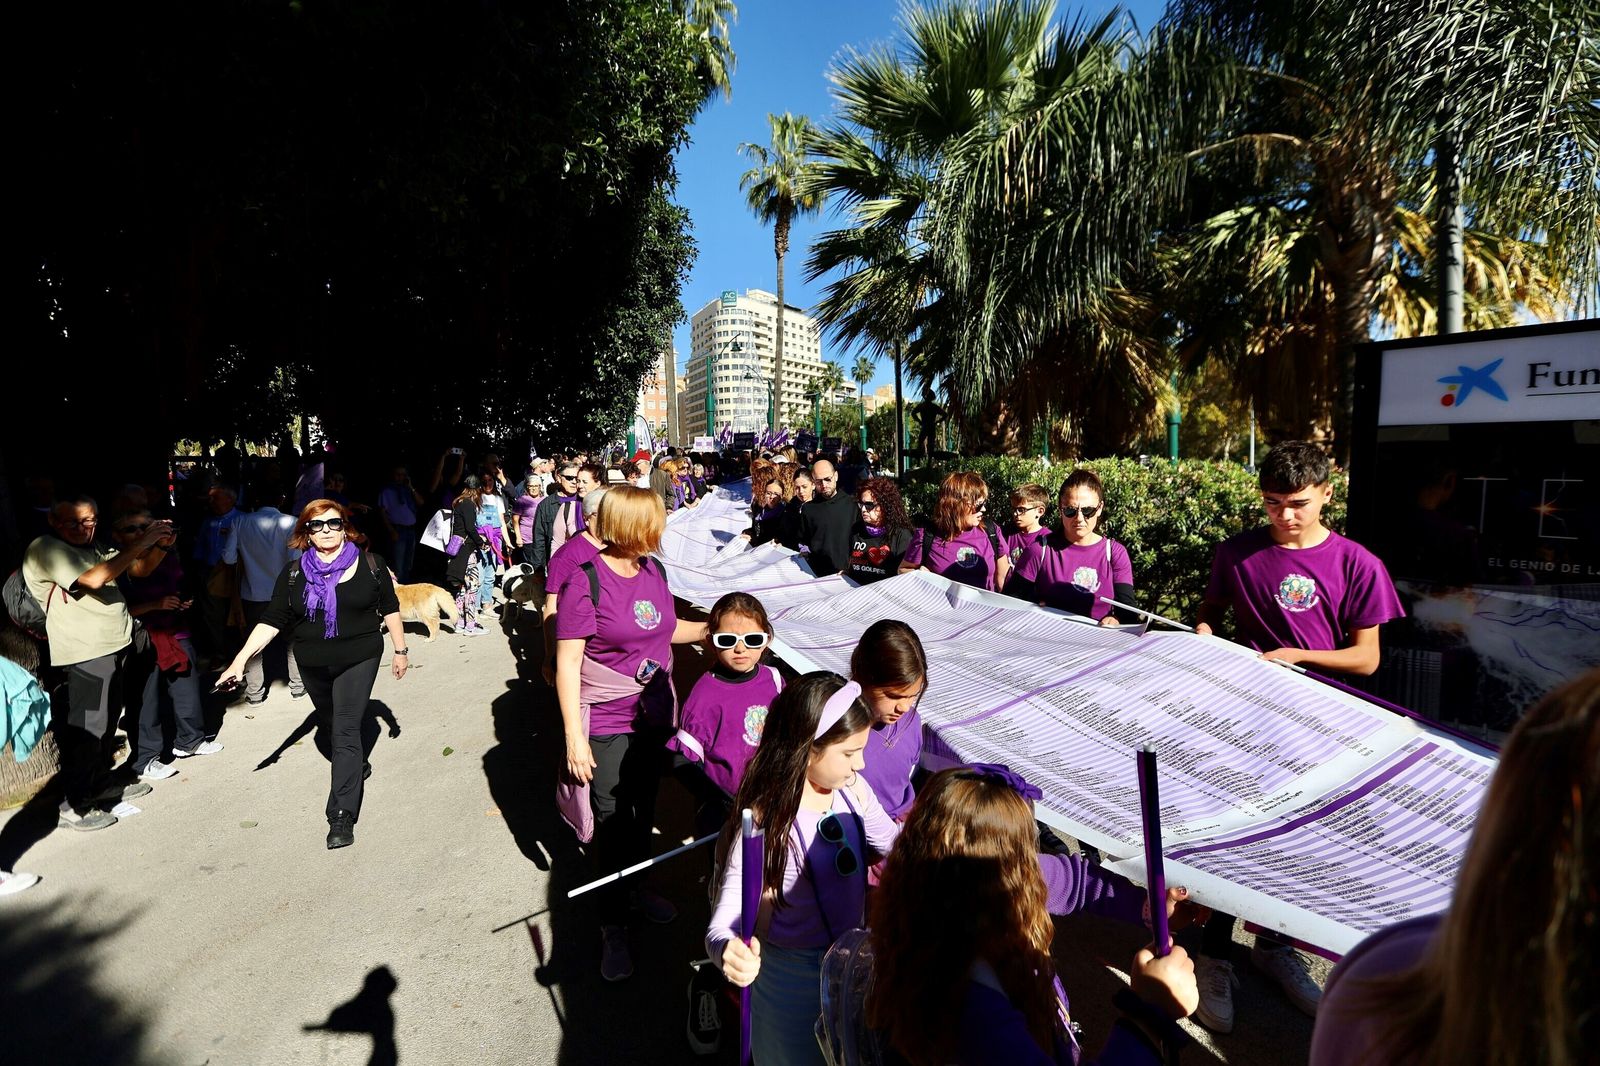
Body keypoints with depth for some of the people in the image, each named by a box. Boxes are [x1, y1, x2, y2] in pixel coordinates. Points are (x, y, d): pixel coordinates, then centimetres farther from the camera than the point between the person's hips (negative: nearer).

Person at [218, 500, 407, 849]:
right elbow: (273, 620, -4)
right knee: (333, 724, 22)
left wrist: (400, 650, 4)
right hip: (313, 665, 4)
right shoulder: (294, 573, -1)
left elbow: (389, 608, 1)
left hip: (359, 660, -4)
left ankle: (342, 815, -7)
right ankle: (358, 765, 50)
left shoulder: (369, 564, -7)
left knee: (345, 731, -10)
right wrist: (241, 659, -15)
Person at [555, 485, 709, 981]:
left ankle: (638, 885, 46)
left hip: (653, 716, 6)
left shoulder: (653, 570, 0)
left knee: (644, 808, 22)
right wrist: (574, 738, -18)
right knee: (611, 821, 8)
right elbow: (567, 663, -17)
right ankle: (613, 925, 29)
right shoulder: (585, 582, -20)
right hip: (606, 726, -6)